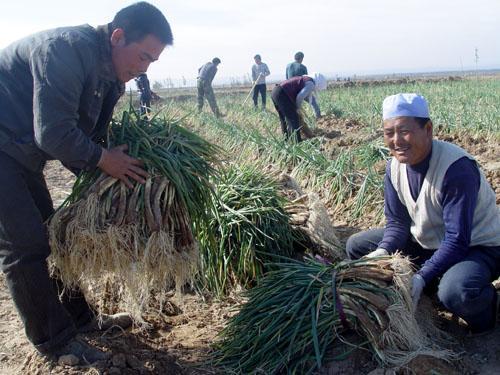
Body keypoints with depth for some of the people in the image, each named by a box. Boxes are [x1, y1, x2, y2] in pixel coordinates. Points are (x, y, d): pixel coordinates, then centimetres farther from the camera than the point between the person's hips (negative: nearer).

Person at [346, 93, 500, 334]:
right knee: (356, 246, 1)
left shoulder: (456, 167, -30)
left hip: (477, 247, -7)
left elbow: (457, 241, -29)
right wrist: (382, 252, -20)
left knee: (456, 291, -40)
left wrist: (421, 277, -37)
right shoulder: (395, 165, -7)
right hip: (427, 242, 8)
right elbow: (397, 222, 0)